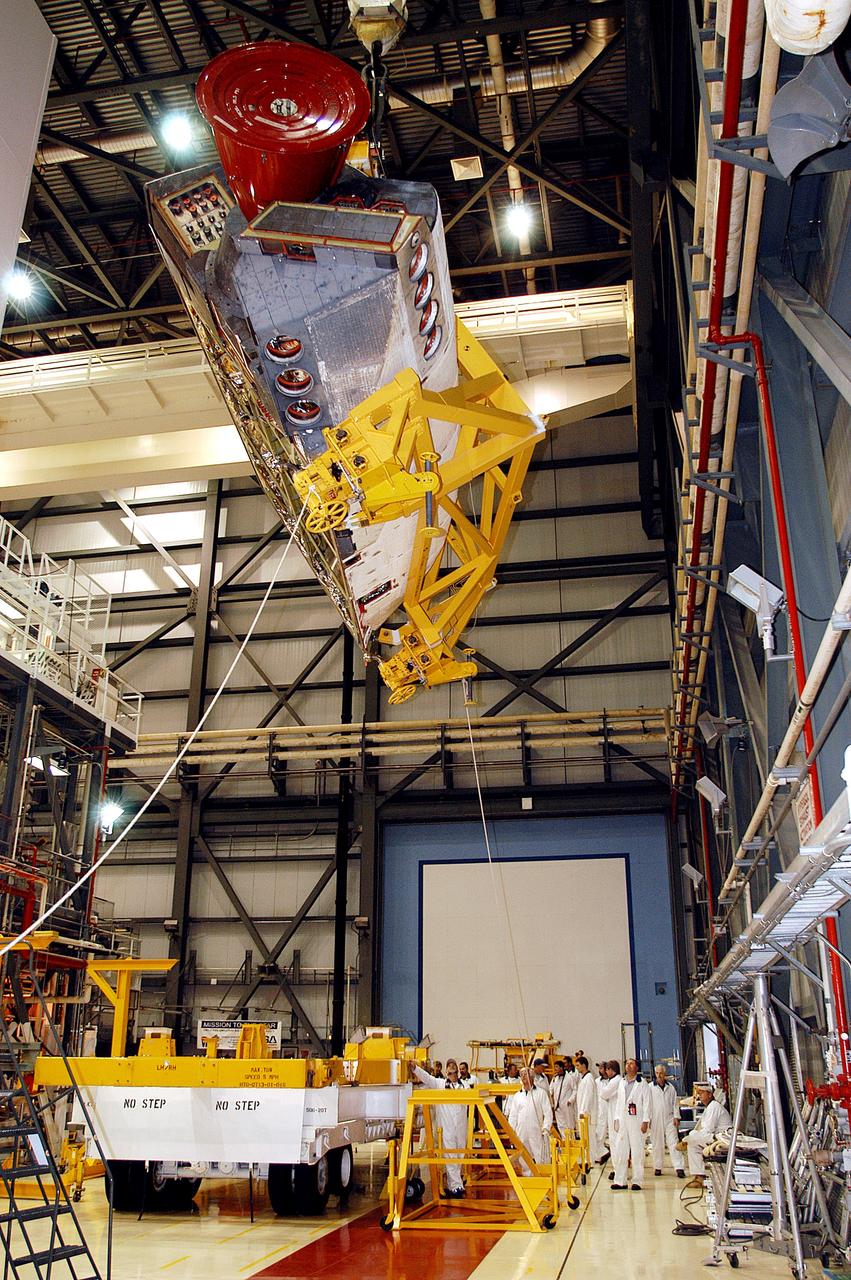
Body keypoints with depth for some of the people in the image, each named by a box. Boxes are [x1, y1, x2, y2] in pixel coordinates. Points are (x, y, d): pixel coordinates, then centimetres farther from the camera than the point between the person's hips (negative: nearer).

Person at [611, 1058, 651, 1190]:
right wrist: (616, 1118, 11)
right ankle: (620, 1181, 9)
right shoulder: (621, 1082, 14)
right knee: (619, 1152, 3)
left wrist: (645, 1121, -10)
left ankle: (637, 1181, 7)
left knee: (637, 1152, -2)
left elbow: (647, 1103, -4)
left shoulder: (642, 1084, -2)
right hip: (623, 1121, 5)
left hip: (637, 1122, -5)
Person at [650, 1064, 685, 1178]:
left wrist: (676, 1117, 1)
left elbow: (675, 1103, 10)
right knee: (657, 1144, 4)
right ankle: (658, 1167, 15)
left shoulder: (670, 1087, 7)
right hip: (655, 1119, -1)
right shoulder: (650, 1087, -1)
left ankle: (679, 1168, -7)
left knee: (673, 1143, -5)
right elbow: (647, 1103, 0)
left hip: (669, 1118, 1)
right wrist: (648, 1119, -3)